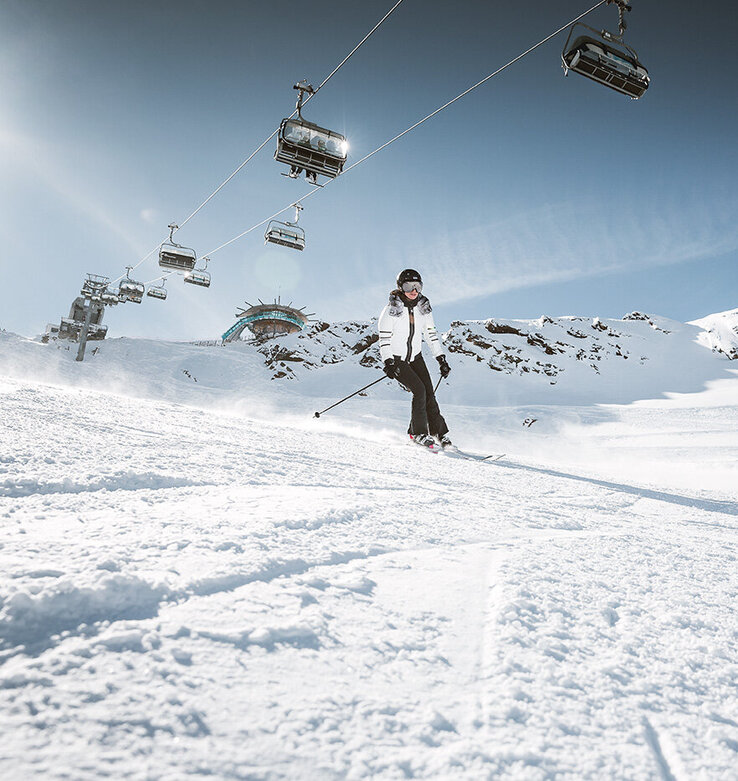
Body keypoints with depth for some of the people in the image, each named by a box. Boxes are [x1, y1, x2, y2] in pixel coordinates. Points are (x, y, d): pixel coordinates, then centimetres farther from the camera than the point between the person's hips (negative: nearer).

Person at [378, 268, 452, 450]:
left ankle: (439, 433, 5)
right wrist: (388, 363, -25)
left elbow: (431, 334, 8)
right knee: (419, 390, -18)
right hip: (396, 359, -5)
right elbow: (384, 339, -14)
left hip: (415, 357, 5)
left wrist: (441, 359, 4)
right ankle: (418, 433, -4)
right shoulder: (391, 310, -14)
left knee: (429, 393, -6)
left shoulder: (423, 308, 1)